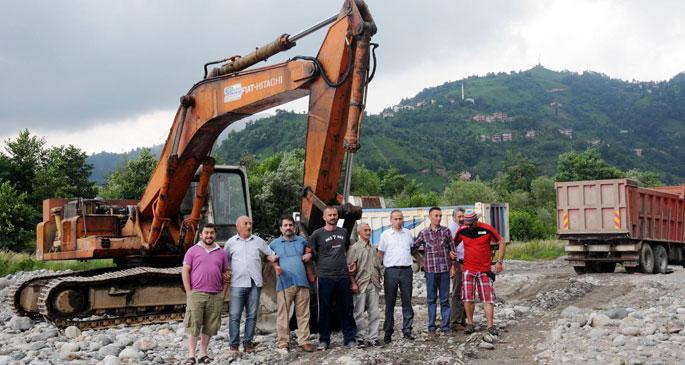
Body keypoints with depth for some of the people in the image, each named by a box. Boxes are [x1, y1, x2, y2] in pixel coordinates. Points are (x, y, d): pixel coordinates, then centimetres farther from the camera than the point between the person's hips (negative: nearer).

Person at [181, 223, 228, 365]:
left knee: (209, 327, 5)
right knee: (193, 326, -4)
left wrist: (223, 293, 8)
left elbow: (225, 274, 16)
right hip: (196, 294, -3)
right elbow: (185, 272, 2)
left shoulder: (221, 253, 13)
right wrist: (189, 292, -5)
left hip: (216, 296, 3)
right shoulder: (193, 251, 5)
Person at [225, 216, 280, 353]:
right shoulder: (231, 242, 8)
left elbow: (270, 254, 17)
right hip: (237, 283, -2)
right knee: (234, 315, -4)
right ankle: (234, 344, 2)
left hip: (255, 283, 2)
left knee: (252, 315, 4)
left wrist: (276, 266, 1)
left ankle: (248, 342, 12)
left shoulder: (258, 241, 12)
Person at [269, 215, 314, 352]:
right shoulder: (274, 244, 9)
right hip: (284, 283, -2)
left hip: (302, 283, 2)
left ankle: (304, 341, 8)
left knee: (303, 314, 2)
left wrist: (309, 255, 7)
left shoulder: (302, 241, 13)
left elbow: (309, 251, 29)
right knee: (283, 315, -3)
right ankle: (283, 343, 3)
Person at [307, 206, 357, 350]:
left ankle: (349, 338, 14)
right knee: (324, 310, 3)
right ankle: (324, 340, 13)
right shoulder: (317, 234, 0)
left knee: (347, 309, 5)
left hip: (343, 277, 3)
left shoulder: (343, 232, 12)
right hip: (325, 278, -3)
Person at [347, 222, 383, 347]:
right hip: (361, 285, -5)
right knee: (359, 313, -1)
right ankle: (361, 338, 7)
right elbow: (349, 267, -8)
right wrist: (353, 283, -14)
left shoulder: (373, 249, 16)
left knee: (375, 313, 5)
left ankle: (373, 337, 11)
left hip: (373, 285, 5)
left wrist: (378, 280, 9)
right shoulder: (354, 248, -3)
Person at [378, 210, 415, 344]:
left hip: (406, 270, 2)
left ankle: (407, 330, 9)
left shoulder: (408, 233, 9)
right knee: (390, 303, 4)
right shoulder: (385, 234, 2)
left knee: (407, 301, 3)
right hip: (391, 271, -2)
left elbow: (414, 250, 22)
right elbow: (380, 254, 5)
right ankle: (388, 331, 10)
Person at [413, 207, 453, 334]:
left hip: (444, 269, 0)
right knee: (431, 299, 6)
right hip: (430, 269, 0)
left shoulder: (446, 231, 4)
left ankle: (445, 325, 12)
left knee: (445, 299, 5)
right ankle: (431, 326, 13)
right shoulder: (423, 233, 2)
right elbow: (414, 247, 10)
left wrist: (453, 266, 4)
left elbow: (452, 249, 7)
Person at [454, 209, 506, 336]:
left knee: (489, 299, -2)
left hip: (485, 270, -2)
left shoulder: (487, 229, -8)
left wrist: (499, 261, -5)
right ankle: (470, 323, 14)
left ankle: (490, 326, 1)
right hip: (468, 270, 2)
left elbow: (502, 243, 0)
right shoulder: (462, 231, -1)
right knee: (468, 298, 1)